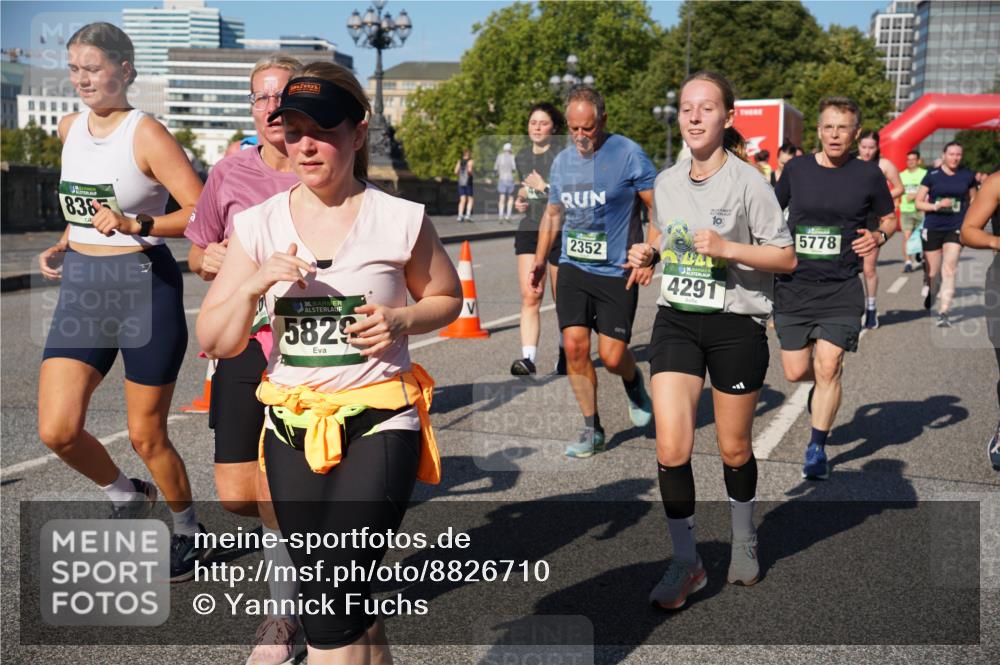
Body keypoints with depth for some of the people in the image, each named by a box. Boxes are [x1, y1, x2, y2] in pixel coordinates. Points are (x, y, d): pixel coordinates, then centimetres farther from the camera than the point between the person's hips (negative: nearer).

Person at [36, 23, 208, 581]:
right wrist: (63, 248, 10)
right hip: (81, 289, 6)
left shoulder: (146, 133, -10)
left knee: (146, 436, 3)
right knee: (58, 431, -4)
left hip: (145, 287, -6)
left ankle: (189, 532, 29)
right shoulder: (70, 129, 11)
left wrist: (135, 225, -29)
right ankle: (128, 495, 27)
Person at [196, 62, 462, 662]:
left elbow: (447, 298, 9)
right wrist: (252, 285, -17)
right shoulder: (258, 225, 1)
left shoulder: (401, 220, -6)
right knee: (349, 605, 13)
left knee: (330, 597, -14)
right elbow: (216, 342, 1)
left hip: (380, 420, -3)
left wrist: (401, 320, -12)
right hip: (293, 426, 4)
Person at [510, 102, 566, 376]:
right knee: (530, 296, -10)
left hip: (560, 232, -4)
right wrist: (521, 198, 11)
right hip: (529, 230, 4)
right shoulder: (522, 157, 12)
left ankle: (565, 353, 26)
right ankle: (528, 359, -14)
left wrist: (545, 187, -15)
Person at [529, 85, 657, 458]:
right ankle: (592, 430, 10)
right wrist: (540, 260, 13)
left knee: (612, 356, -5)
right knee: (574, 345, -6)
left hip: (617, 272, -4)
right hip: (573, 269, 4)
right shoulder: (562, 161, 9)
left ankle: (634, 384, 33)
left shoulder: (628, 154, -9)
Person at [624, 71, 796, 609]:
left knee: (733, 449, 10)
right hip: (675, 321, 4)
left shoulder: (748, 182, -9)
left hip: (736, 325, -3)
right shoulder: (666, 182, 7)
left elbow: (786, 257, -8)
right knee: (671, 448, -7)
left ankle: (744, 541, 38)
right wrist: (647, 253, 2)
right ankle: (686, 564, 10)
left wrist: (727, 248, -21)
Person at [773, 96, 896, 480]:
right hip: (793, 286, 2)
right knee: (795, 372, 3)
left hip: (842, 289, -1)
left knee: (827, 368, -9)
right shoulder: (796, 169, 2)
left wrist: (879, 236, -8)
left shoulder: (868, 175, 0)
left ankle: (817, 448, 8)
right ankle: (823, 383, 40)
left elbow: (889, 218, 13)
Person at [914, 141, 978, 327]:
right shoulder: (932, 176, -1)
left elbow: (973, 199, 19)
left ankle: (943, 313, -13)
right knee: (932, 272, 8)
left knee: (949, 271, -13)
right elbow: (918, 203, 2)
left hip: (956, 229, 0)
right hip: (933, 228, 0)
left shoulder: (968, 176, 4)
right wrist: (937, 206, -15)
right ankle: (929, 297, 40)